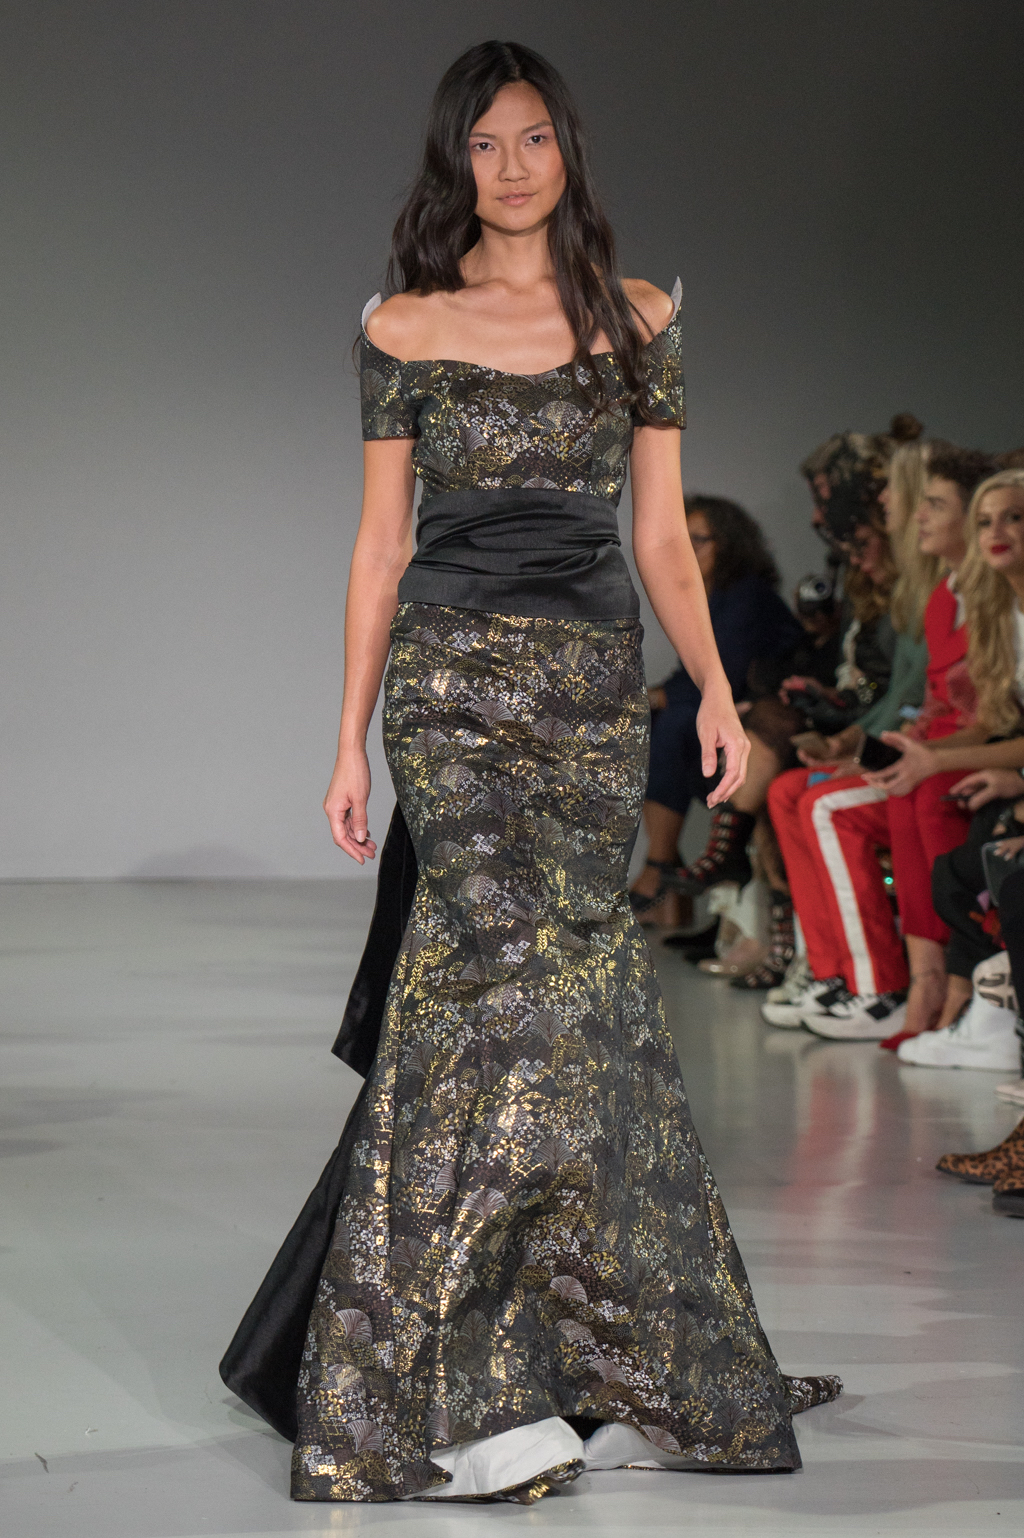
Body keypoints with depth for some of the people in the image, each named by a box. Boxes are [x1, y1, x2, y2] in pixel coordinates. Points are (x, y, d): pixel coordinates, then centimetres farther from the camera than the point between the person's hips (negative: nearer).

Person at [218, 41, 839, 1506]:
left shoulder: (638, 322, 11)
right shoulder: (405, 328, 6)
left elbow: (662, 533, 9)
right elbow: (381, 542, 5)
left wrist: (715, 684, -6)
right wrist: (351, 740, 2)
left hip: (600, 682, 3)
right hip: (460, 677, -3)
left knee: (574, 995, 1)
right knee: (532, 975, -15)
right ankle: (470, 1398, -11)